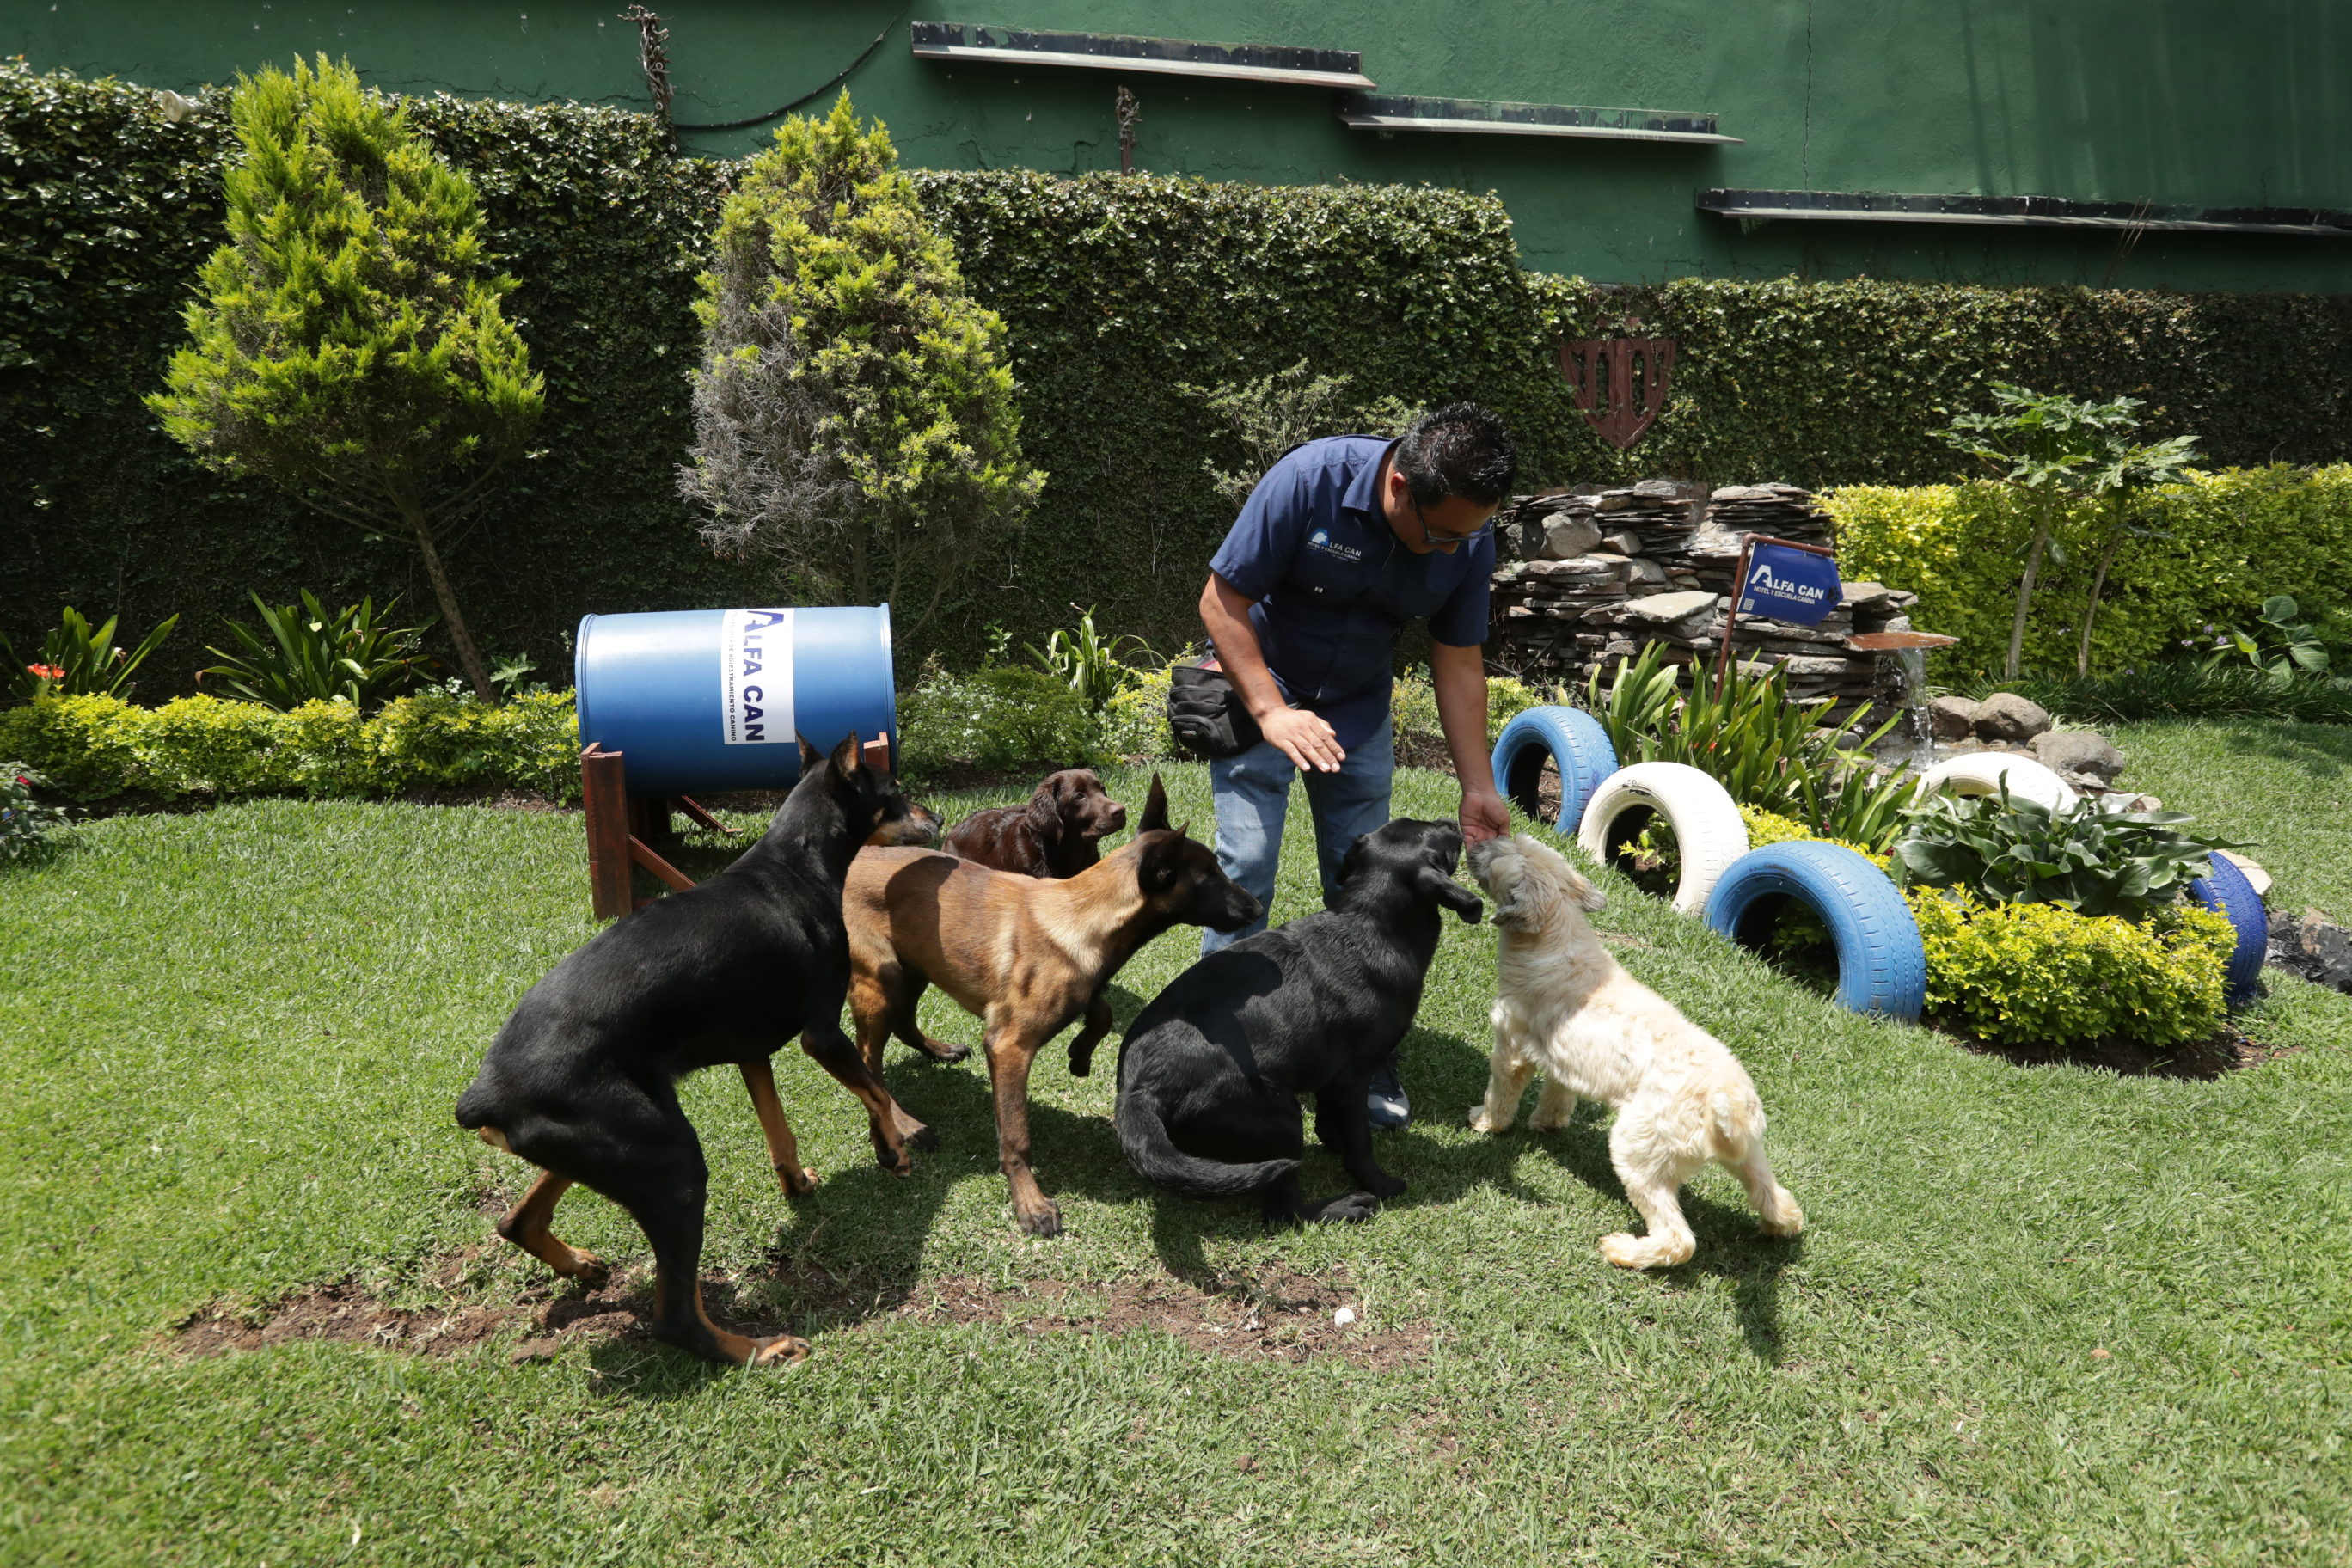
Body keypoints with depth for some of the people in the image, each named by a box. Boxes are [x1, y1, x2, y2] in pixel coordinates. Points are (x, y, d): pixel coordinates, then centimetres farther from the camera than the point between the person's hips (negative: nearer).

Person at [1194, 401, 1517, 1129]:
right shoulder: (1310, 479, -28)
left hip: (1358, 706, 4)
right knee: (1246, 862, -12)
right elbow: (1222, 602, -21)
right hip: (1257, 683, -3)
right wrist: (1270, 711, -29)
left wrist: (1478, 786, -6)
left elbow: (1459, 662, -5)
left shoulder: (1470, 540, -15)